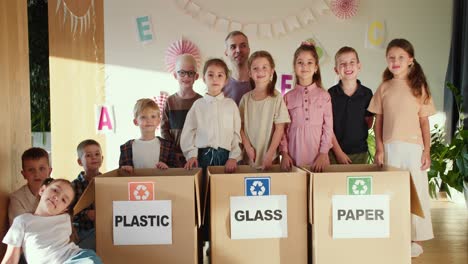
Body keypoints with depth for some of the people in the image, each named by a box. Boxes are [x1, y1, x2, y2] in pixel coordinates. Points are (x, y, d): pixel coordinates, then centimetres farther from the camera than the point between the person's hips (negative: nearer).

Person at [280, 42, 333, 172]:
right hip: (294, 155, 0)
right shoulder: (288, 97, 3)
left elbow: (328, 127, 1)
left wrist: (323, 154, -5)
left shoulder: (324, 96, 2)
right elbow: (283, 128, 3)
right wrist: (284, 153, -3)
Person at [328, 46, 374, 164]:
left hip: (360, 152, 2)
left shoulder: (367, 93, 1)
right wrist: (338, 152, -9)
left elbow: (369, 123, 10)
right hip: (335, 151, -2)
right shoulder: (331, 93, -4)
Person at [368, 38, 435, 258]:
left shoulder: (418, 87, 3)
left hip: (413, 147, -1)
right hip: (390, 147, 1)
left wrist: (427, 151, -3)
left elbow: (424, 121, 2)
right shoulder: (384, 88, 6)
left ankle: (416, 239, 15)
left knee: (415, 190, 3)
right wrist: (379, 148, -2)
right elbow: (378, 121, 6)